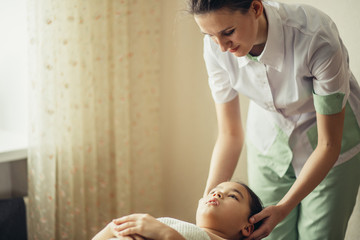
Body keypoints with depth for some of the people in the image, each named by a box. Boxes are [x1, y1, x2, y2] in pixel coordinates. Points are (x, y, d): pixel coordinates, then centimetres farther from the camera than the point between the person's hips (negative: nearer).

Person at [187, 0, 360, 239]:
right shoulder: (217, 46, -22)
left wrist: (284, 208, -31)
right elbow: (230, 133, -11)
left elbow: (329, 144, -25)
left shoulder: (317, 38, -35)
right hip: (269, 140, 3)